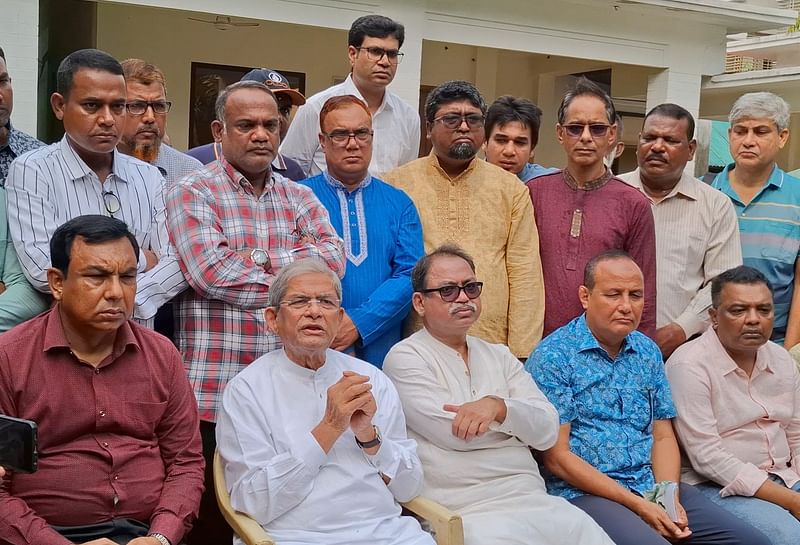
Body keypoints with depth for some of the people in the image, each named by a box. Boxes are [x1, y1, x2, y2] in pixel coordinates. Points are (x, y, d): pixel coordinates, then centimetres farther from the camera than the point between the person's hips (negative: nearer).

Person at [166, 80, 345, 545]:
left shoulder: (300, 198, 15)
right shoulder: (193, 193, 1)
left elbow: (334, 258, -2)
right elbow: (212, 272, -14)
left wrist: (257, 258, -11)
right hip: (215, 391, -4)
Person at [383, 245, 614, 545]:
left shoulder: (500, 356, 17)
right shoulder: (405, 357, 0)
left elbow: (547, 430, 5)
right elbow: (455, 434, -11)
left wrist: (498, 406, -14)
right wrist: (518, 417, 5)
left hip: (535, 499, 6)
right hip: (468, 512, -5)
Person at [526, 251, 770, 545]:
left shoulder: (648, 351, 13)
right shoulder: (553, 357, -8)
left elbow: (663, 437, 13)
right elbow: (557, 457, -11)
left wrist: (669, 497, -6)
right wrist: (637, 505, -15)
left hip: (654, 486, 6)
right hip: (585, 493, -6)